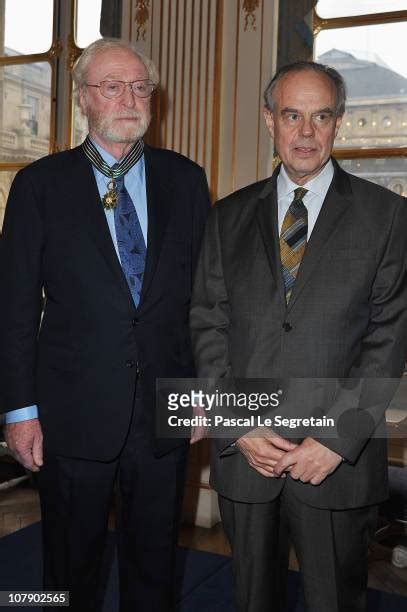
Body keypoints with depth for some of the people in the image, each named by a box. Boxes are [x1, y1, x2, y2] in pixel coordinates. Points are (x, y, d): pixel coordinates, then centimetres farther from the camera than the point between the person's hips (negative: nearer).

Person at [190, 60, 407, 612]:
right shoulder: (230, 216, 7)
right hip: (242, 453, 2)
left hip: (339, 461, -2)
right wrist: (237, 427, -7)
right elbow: (208, 325, 3)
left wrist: (339, 438, -13)